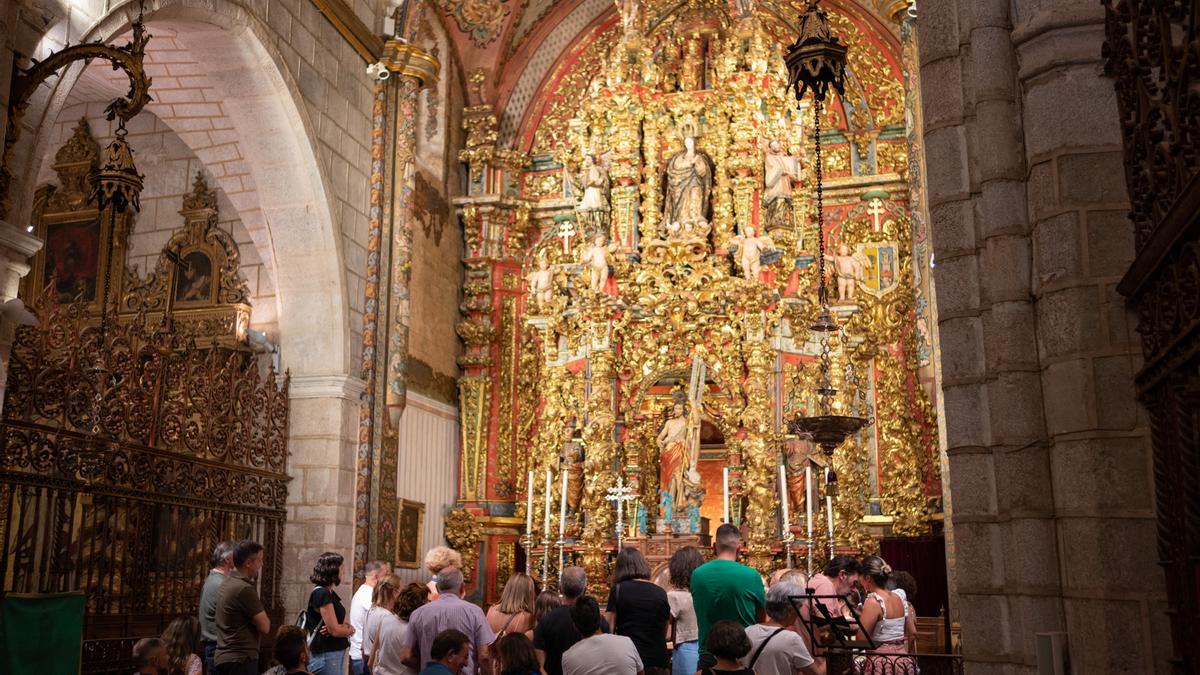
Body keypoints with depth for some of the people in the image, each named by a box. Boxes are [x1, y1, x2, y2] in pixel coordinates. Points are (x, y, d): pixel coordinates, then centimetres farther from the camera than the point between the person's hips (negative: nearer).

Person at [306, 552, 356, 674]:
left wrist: (347, 627, -8)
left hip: (335, 654, 10)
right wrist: (350, 630, 0)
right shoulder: (322, 594, -15)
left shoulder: (329, 593, 16)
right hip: (326, 656, -10)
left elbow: (341, 623, 14)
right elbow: (334, 630, -19)